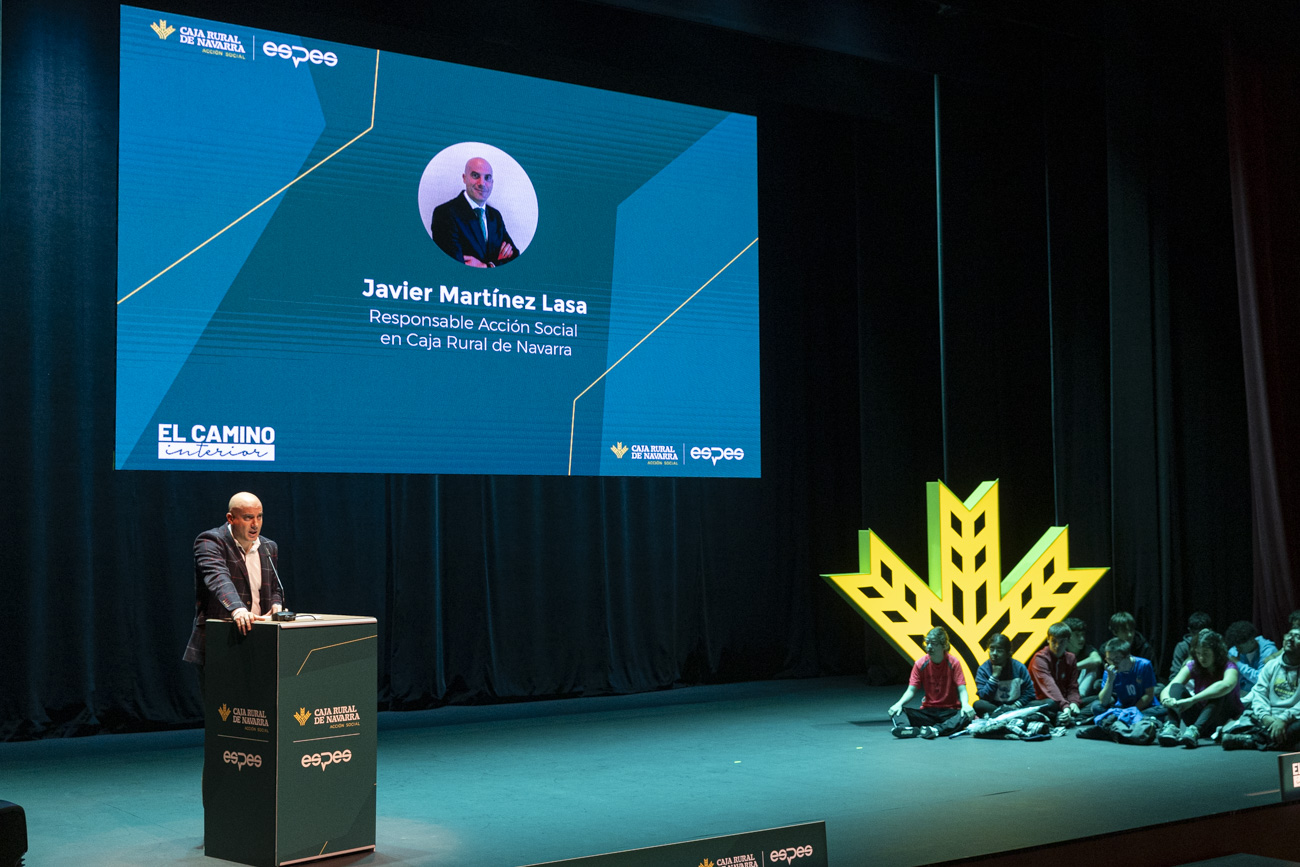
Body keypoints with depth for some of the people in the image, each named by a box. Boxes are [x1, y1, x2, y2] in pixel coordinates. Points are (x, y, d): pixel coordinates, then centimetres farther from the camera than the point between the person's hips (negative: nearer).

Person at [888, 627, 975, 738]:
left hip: (950, 712, -2)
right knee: (897, 711, -21)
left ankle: (936, 730, -54)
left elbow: (961, 690, -9)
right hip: (928, 711, 2)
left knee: (967, 715, -35)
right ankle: (907, 728, -53)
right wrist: (900, 703, -19)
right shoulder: (920, 664, 2)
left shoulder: (953, 663, -4)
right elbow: (911, 690, 1)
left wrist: (965, 704, -31)